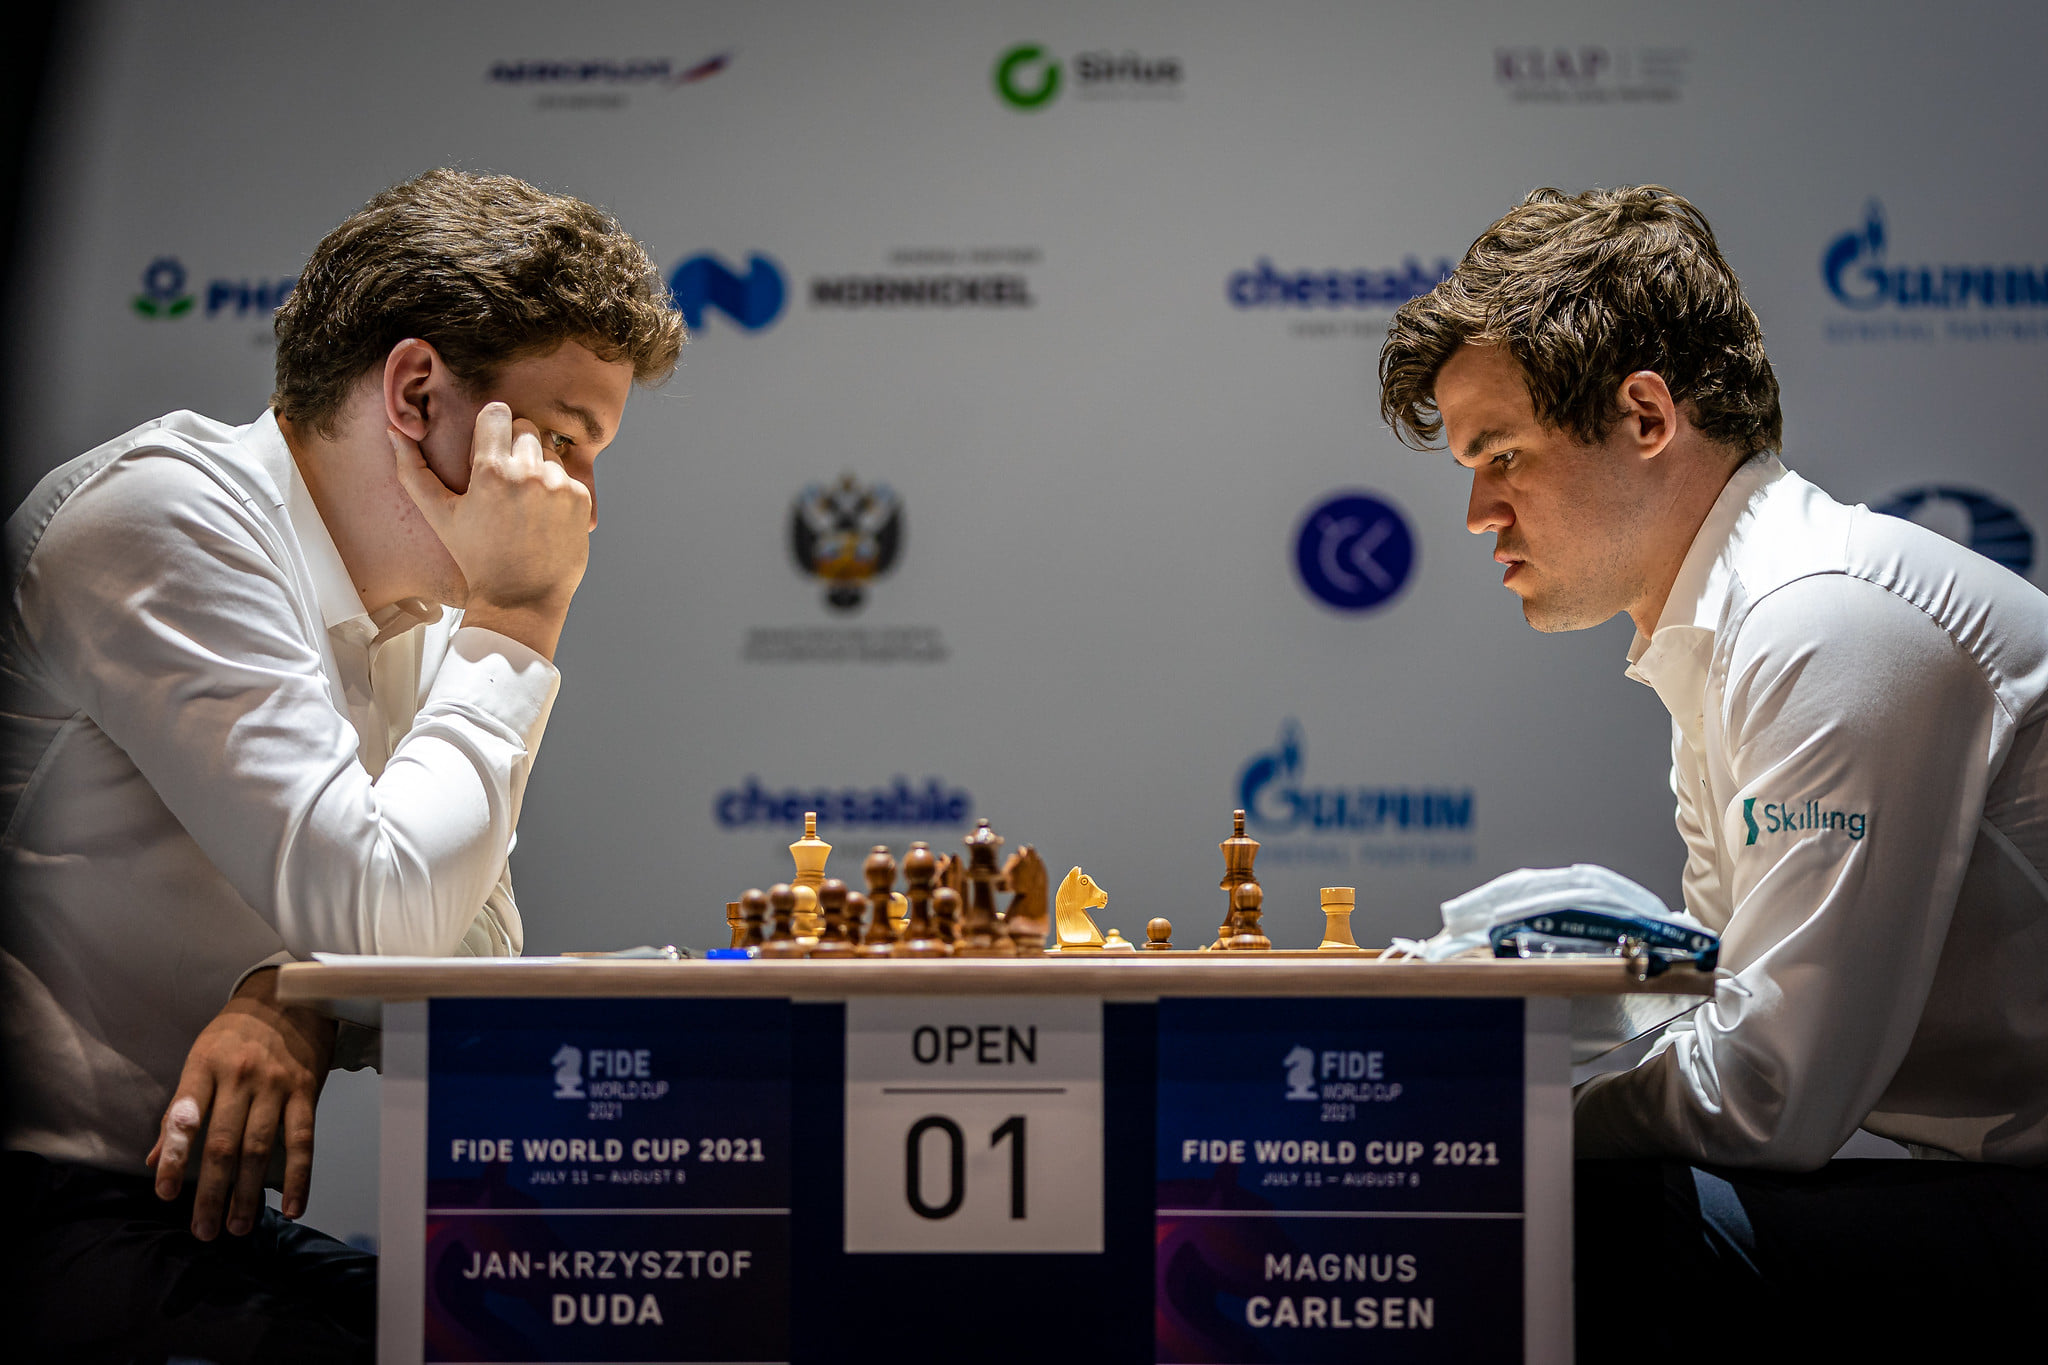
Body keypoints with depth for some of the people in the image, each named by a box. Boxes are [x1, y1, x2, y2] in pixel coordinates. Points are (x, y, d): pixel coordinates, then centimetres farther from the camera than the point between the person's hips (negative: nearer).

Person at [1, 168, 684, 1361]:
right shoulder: (171, 520, -15)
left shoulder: (414, 596, 13)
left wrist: (294, 996, -12)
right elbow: (375, 912, -23)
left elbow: (466, 943, 9)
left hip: (167, 1193, 8)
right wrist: (517, 617, -13)